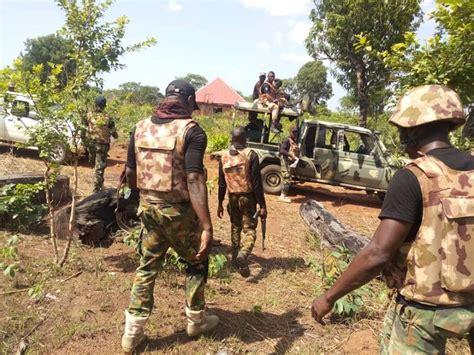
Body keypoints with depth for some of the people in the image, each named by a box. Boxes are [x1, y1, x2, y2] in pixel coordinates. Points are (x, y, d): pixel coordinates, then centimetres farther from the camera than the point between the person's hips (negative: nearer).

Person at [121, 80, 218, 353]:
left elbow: (130, 173, 9)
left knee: (147, 268, 19)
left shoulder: (140, 128, 4)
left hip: (148, 208, 5)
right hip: (179, 211, -4)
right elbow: (194, 180, -24)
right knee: (197, 263, 19)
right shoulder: (191, 130, -14)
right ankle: (196, 320, 34)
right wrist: (207, 227, -25)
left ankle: (132, 333, 26)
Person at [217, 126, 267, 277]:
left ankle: (235, 256, 29)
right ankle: (243, 254, -22)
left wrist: (220, 203, 15)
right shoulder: (251, 155, -12)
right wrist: (262, 205, -10)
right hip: (248, 198, -4)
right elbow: (257, 183, -14)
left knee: (235, 227, 20)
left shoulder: (224, 156, 2)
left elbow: (222, 183, 7)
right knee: (249, 228, 1)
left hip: (233, 198, 4)